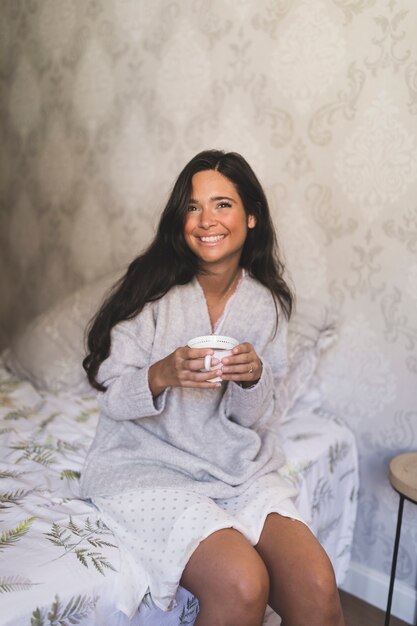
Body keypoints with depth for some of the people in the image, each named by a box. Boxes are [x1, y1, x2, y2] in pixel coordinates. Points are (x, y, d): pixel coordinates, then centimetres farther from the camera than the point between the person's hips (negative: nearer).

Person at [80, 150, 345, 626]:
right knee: (241, 585, -25)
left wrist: (253, 378, -17)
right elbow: (113, 398, -7)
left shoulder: (266, 304, 3)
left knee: (318, 588, -18)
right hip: (146, 465, -3)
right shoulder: (152, 291, -9)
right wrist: (162, 375, -28)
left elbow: (256, 421, 5)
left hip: (238, 469, 4)